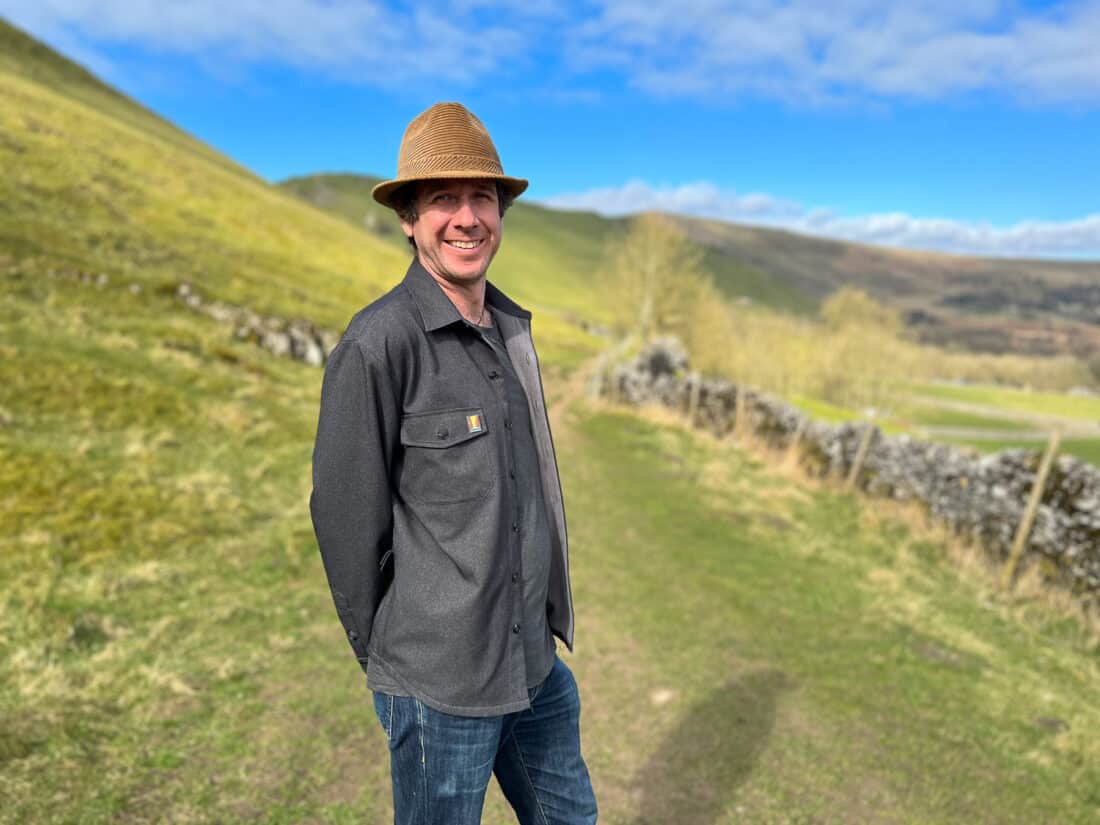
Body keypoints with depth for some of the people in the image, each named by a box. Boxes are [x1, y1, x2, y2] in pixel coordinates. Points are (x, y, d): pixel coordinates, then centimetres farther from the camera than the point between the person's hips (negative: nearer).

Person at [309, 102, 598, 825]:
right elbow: (347, 517, -14)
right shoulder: (379, 344, -19)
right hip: (442, 682, -7)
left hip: (536, 658, 7)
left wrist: (540, 627, 13)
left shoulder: (510, 329, 4)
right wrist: (385, 660, -3)